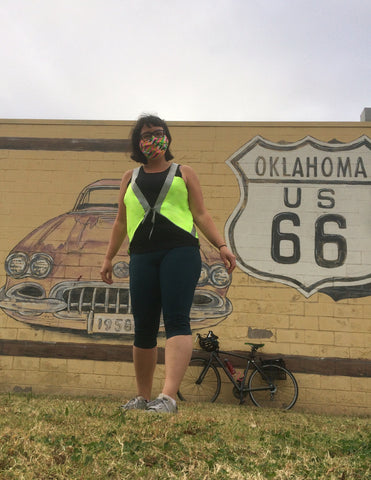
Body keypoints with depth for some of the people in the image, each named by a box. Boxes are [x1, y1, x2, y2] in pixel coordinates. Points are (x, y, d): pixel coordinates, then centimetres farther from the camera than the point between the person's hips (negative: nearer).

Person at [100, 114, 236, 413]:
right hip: (142, 256, 3)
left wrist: (221, 246, -2)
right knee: (144, 329, 3)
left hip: (180, 251, -2)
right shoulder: (130, 178, 23)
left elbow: (201, 215, 11)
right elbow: (121, 222, 25)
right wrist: (109, 258, 22)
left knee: (177, 321, -16)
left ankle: (169, 397, -23)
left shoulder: (184, 173, 17)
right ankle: (143, 397, 15)